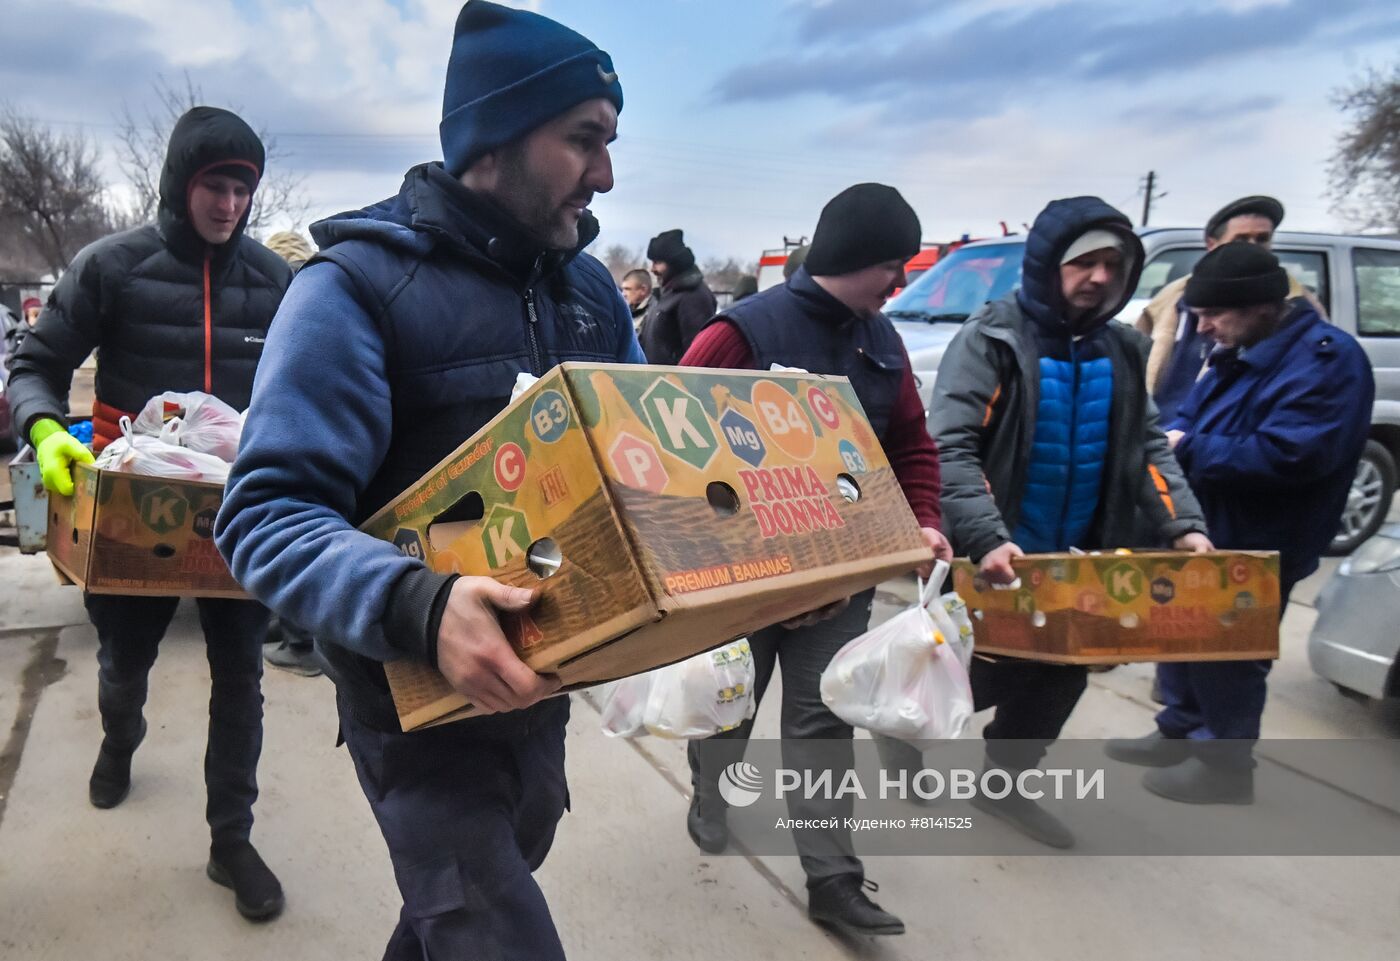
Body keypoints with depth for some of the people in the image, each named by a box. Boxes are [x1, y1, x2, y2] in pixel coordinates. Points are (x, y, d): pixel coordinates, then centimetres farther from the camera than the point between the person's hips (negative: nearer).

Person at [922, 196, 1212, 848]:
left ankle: (1003, 784, 36)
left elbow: (1147, 447, 7)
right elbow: (949, 448, -23)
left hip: (1075, 560, 6)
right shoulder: (992, 339, -14)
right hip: (993, 560, -6)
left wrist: (1182, 523, -10)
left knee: (1059, 678, 14)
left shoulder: (1121, 351, 6)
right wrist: (986, 538, -35)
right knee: (990, 676, 6)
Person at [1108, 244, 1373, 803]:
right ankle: (1179, 734, 38)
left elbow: (1288, 454, -29)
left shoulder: (1327, 358, -19)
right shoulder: (1237, 352, 9)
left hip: (1258, 547, -9)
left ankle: (1223, 766, 23)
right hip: (1202, 531, 9)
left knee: (1228, 657, 4)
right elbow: (1191, 418, 14)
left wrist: (1188, 451, -22)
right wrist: (1171, 438, -9)